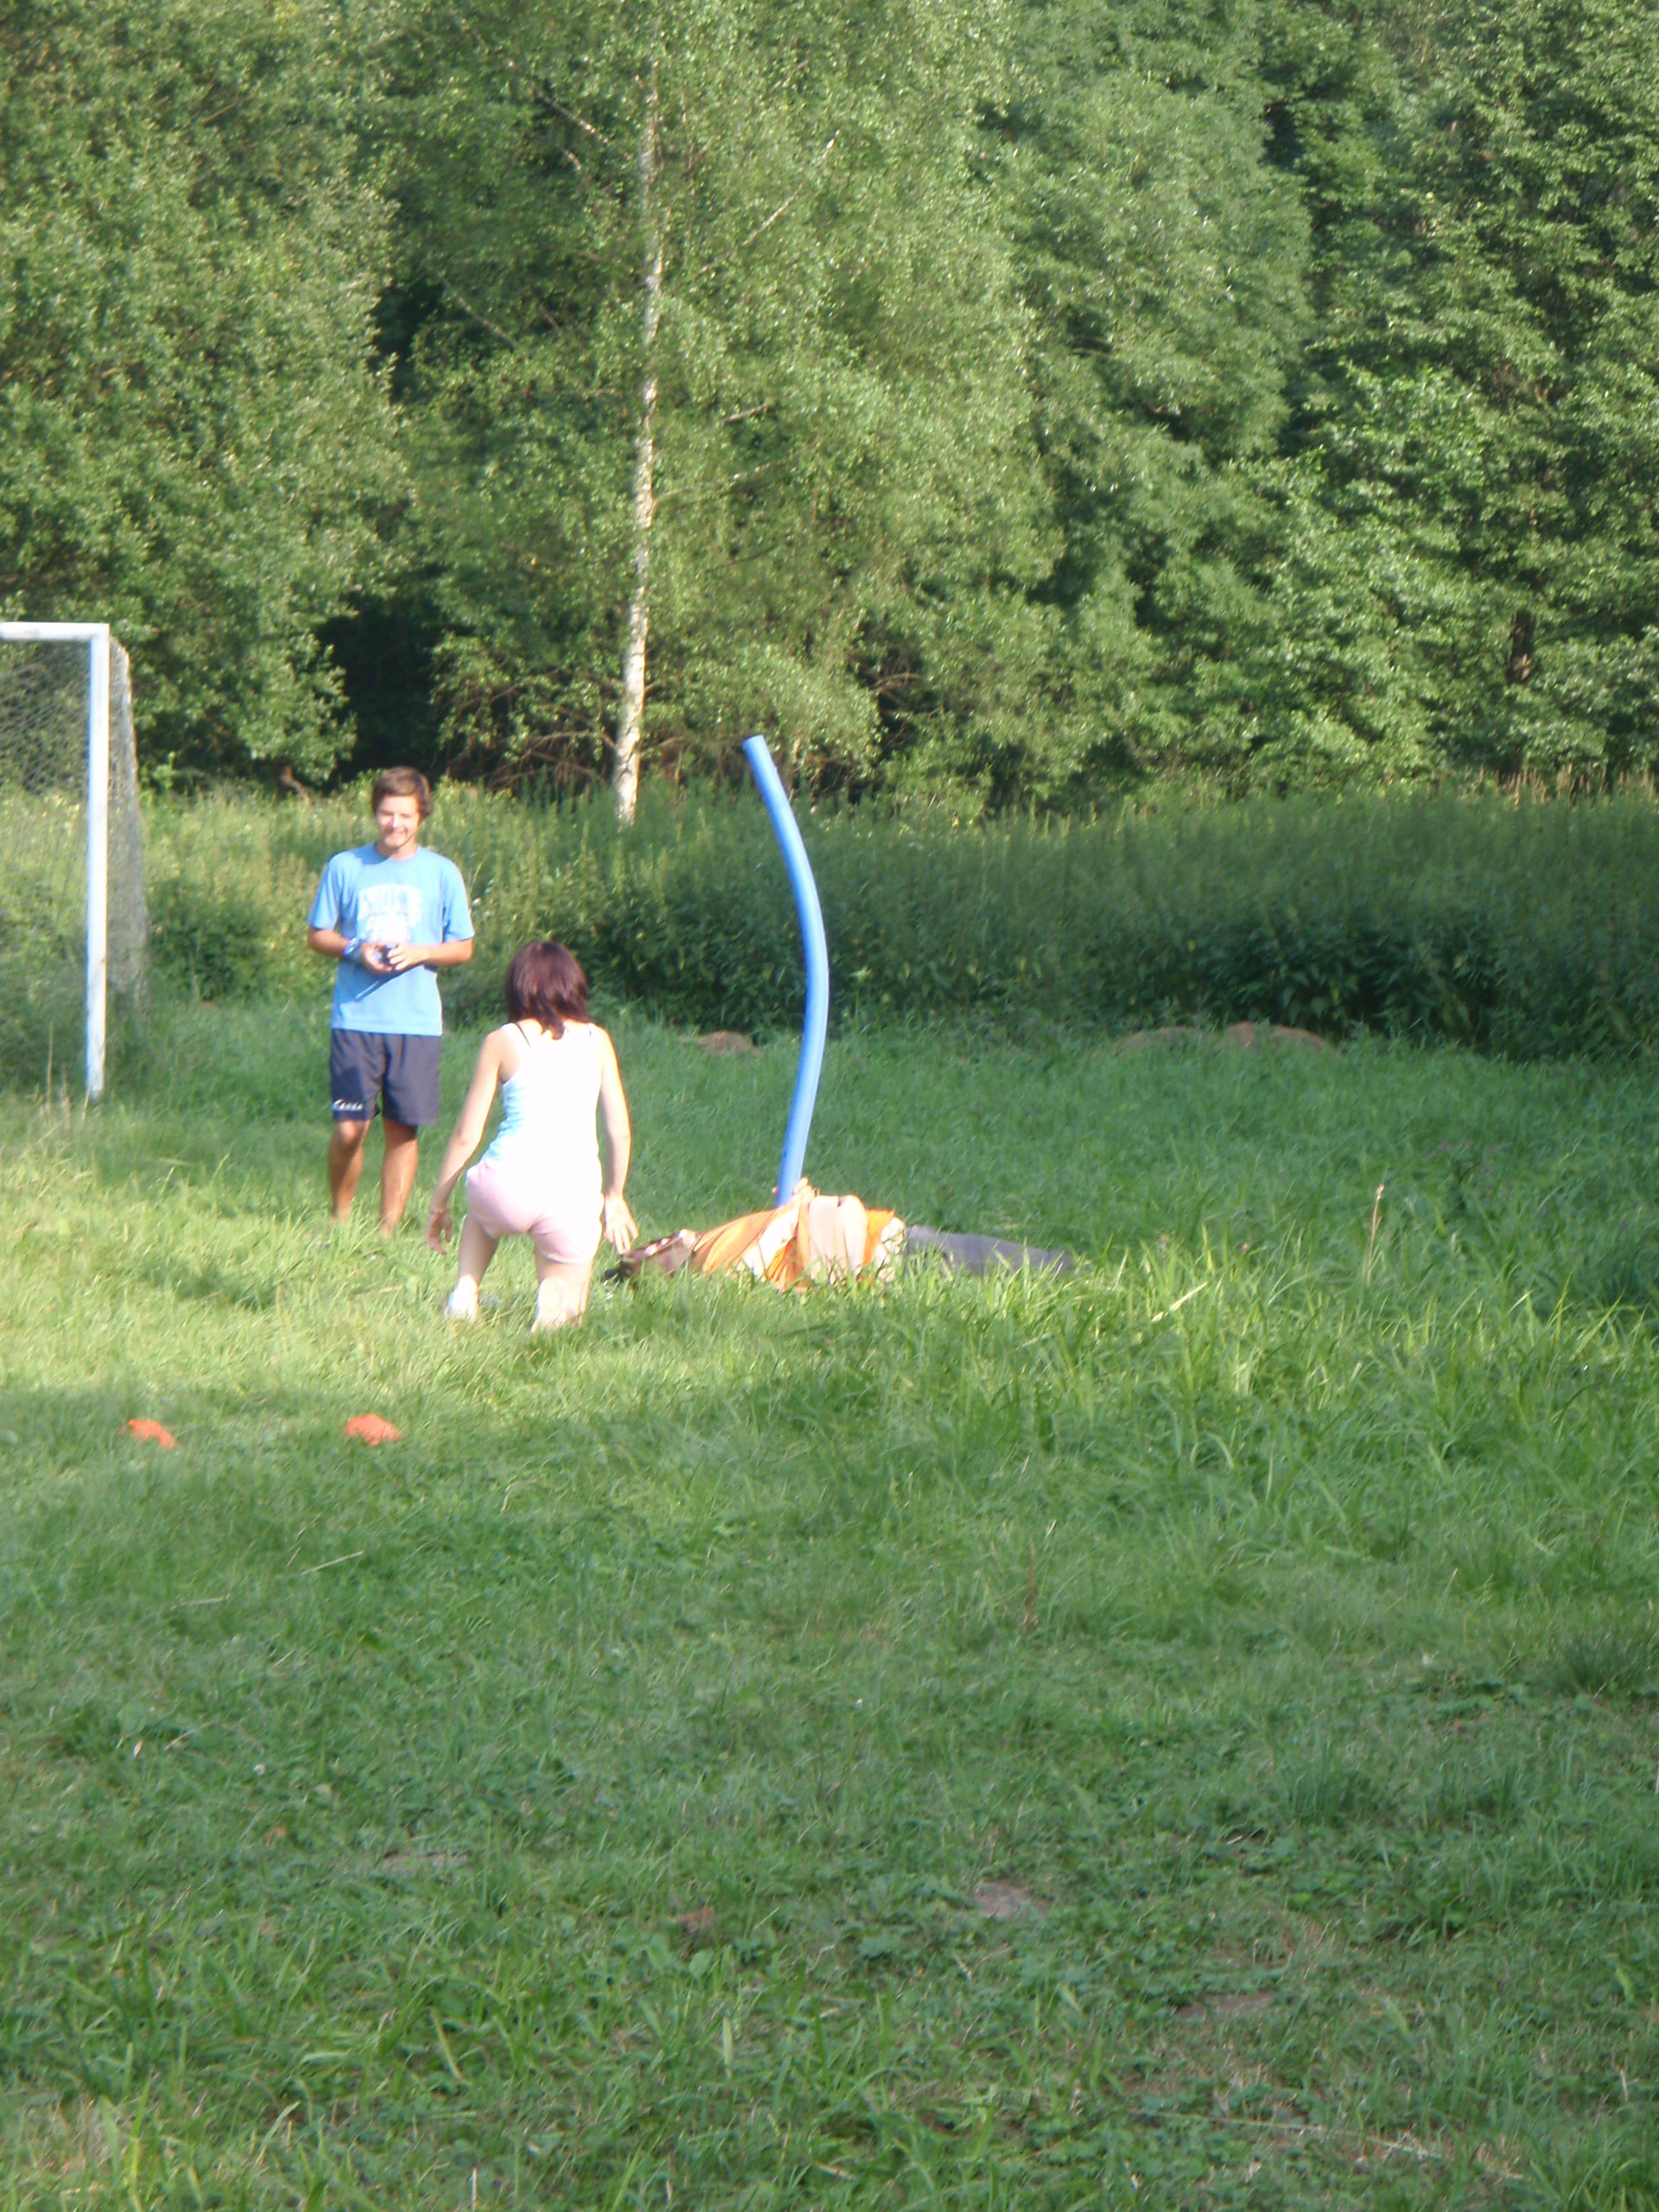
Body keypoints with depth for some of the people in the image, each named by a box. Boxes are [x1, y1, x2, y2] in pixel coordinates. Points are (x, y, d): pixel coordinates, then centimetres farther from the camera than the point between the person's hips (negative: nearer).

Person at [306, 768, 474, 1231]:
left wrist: (421, 952, -9)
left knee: (404, 1132, 2)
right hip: (355, 1019, -1)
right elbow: (317, 935, 11)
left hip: (417, 1023, 1)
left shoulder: (442, 873, 7)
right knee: (349, 1129, -7)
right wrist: (355, 950, -8)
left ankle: (387, 1232, 12)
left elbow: (463, 948, 10)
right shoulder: (345, 867, 6)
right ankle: (339, 1222, 14)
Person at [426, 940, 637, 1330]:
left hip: (509, 1186, 0)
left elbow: (466, 1136, 7)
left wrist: (439, 1203, 19)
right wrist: (613, 1196, 26)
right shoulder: (596, 1041, 10)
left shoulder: (501, 1042, 6)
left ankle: (466, 1286, 17)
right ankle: (555, 1294, -14)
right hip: (575, 1194, 0)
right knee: (563, 1317, 21)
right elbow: (620, 1132, 10)